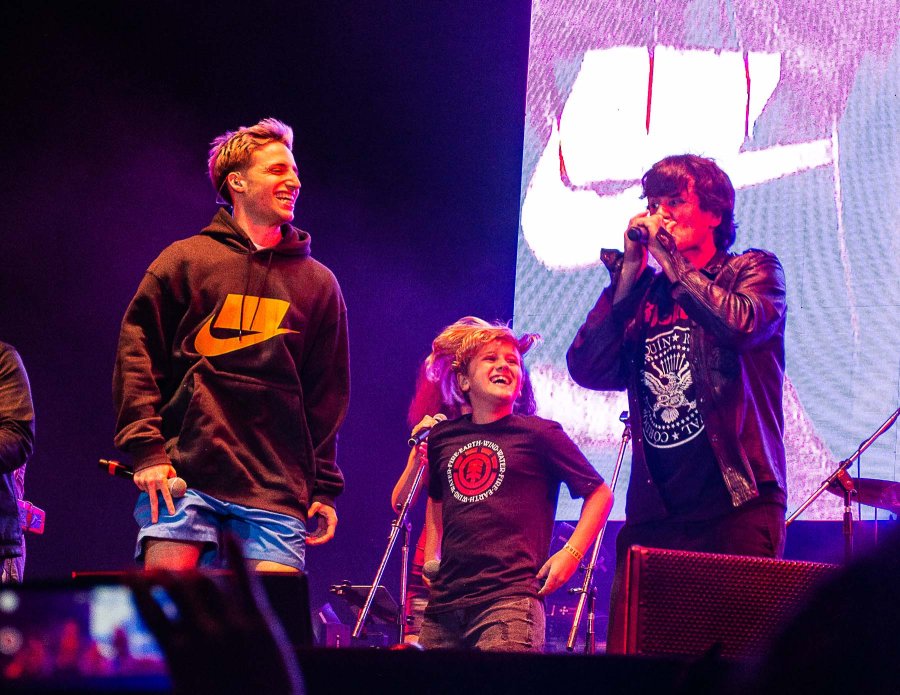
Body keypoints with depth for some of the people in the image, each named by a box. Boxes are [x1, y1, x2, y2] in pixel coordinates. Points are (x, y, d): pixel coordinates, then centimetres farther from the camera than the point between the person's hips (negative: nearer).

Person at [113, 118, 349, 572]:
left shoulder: (318, 283, 17)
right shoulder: (186, 260, 10)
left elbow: (328, 392, 16)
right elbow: (137, 355, 5)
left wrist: (324, 487, 10)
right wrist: (144, 447, -6)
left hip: (276, 485, 2)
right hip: (184, 470, -2)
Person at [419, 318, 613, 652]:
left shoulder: (539, 433, 1)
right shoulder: (443, 436, 14)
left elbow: (599, 494, 6)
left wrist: (571, 554, -5)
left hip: (509, 599, -5)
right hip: (444, 600, 5)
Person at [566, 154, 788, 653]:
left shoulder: (752, 272, 8)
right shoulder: (644, 294, 17)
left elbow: (739, 324, -15)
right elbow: (587, 368, 4)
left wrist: (669, 257, -5)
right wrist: (629, 273, 2)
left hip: (736, 505, -4)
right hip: (654, 513, 4)